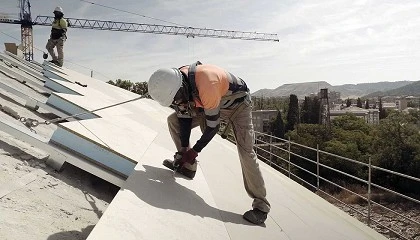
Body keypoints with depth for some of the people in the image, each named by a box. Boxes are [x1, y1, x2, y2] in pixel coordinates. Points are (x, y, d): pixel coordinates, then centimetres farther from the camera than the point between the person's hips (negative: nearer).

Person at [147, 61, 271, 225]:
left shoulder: (207, 86, -41)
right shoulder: (177, 82, -18)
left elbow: (212, 126, -30)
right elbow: (184, 117, -7)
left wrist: (194, 151, -20)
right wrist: (184, 148, -9)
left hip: (238, 105, -7)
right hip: (210, 105, 8)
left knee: (246, 152, -18)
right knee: (173, 120, -2)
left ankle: (261, 205, -6)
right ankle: (187, 165, 7)